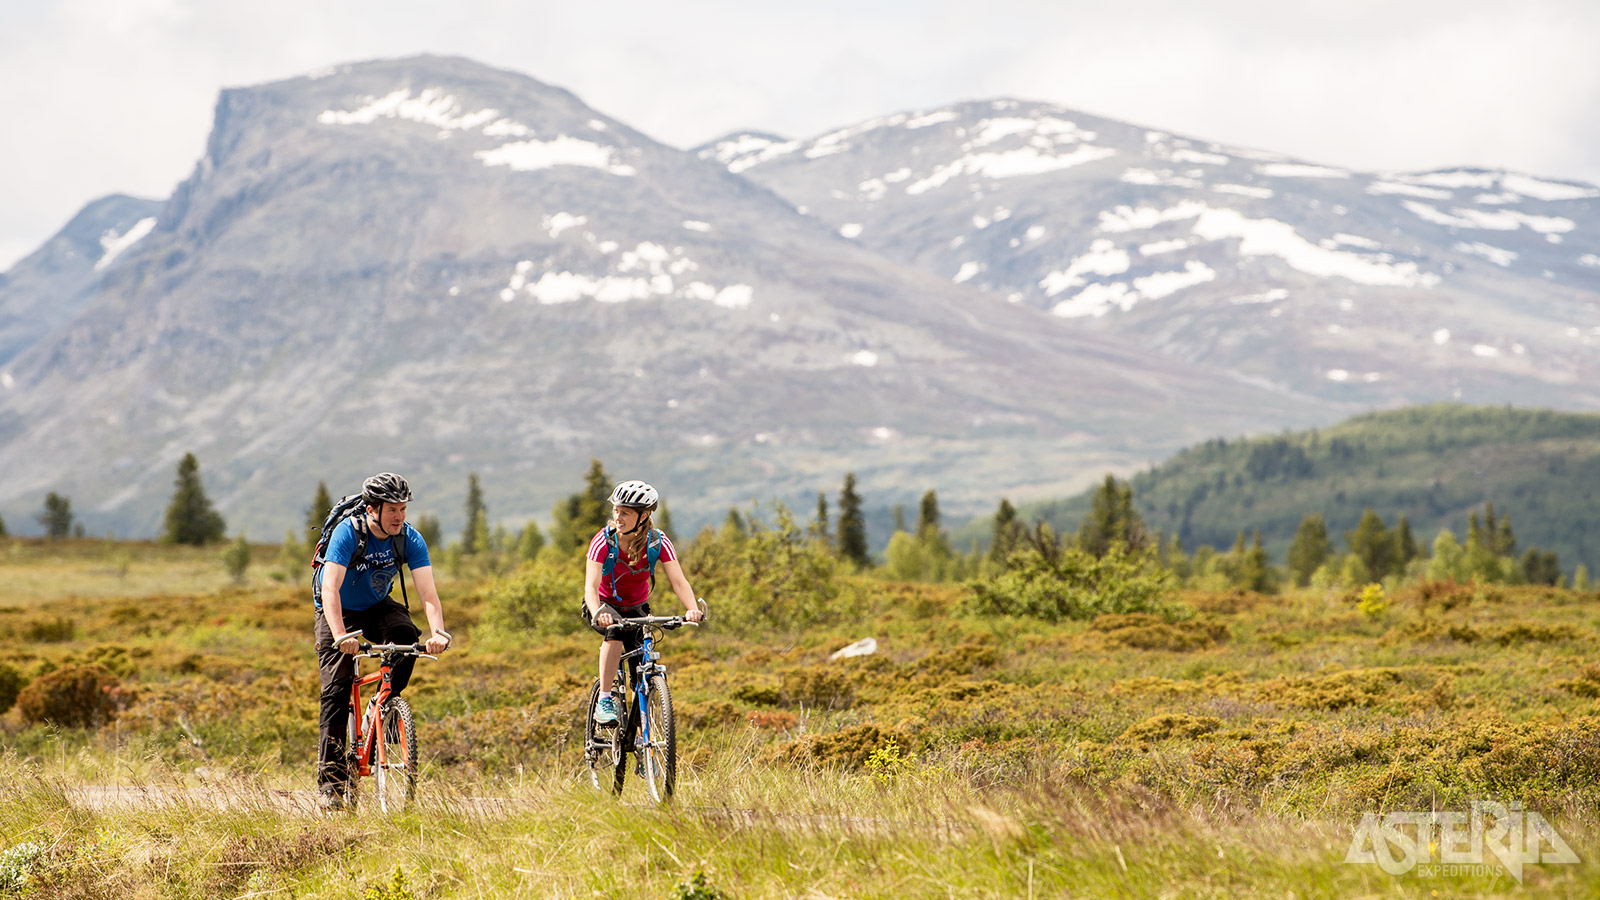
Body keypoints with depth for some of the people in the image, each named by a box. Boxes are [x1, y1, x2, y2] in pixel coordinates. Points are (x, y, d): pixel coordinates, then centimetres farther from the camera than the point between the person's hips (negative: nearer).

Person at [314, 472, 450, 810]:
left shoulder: (409, 539, -19)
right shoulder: (347, 532, -28)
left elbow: (427, 592, -27)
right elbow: (330, 589, -38)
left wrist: (438, 632, -46)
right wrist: (341, 635, -53)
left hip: (378, 607, 3)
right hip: (339, 612, -3)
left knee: (406, 635, -30)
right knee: (337, 688, -15)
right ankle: (330, 779, -12)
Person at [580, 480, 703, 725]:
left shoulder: (658, 542, -20)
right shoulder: (604, 541, -25)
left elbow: (678, 581, -28)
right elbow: (591, 587, -34)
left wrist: (693, 609, -48)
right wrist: (597, 613, -56)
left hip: (637, 608, 3)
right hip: (605, 605, -2)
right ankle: (604, 701, -27)